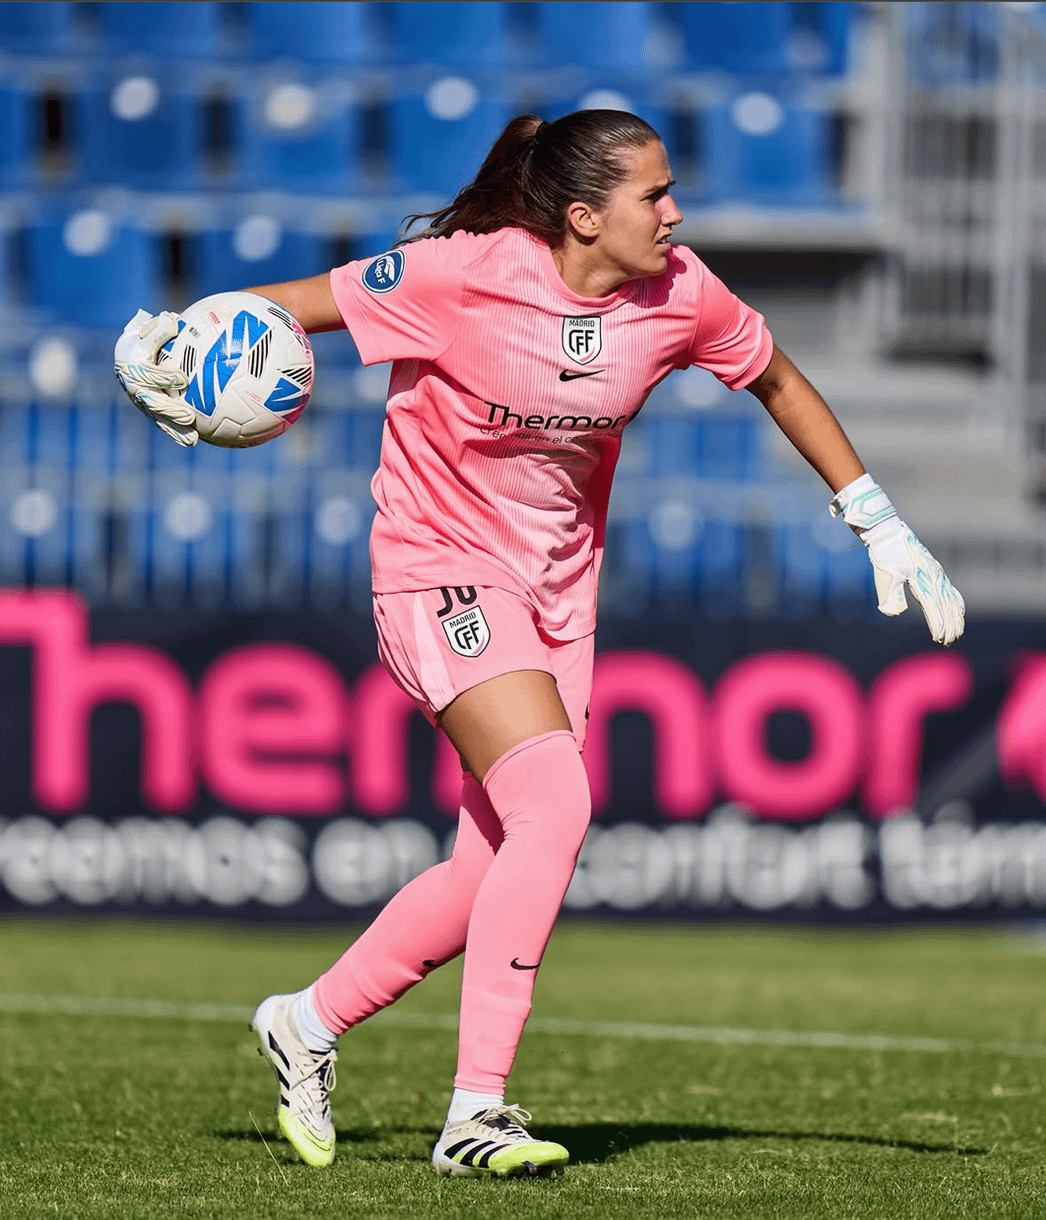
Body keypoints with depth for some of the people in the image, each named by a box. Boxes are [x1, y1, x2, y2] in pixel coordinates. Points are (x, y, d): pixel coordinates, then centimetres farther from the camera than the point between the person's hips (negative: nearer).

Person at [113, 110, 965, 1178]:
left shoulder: (678, 296, -5)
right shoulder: (465, 275, -20)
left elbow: (777, 381, 13)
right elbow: (293, 306, -10)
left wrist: (879, 526, 14)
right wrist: (164, 352, -25)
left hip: (557, 590, 7)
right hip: (442, 570, -7)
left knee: (497, 866, 4)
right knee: (555, 808, -24)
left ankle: (309, 1024, 25)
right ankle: (476, 1111, -21)